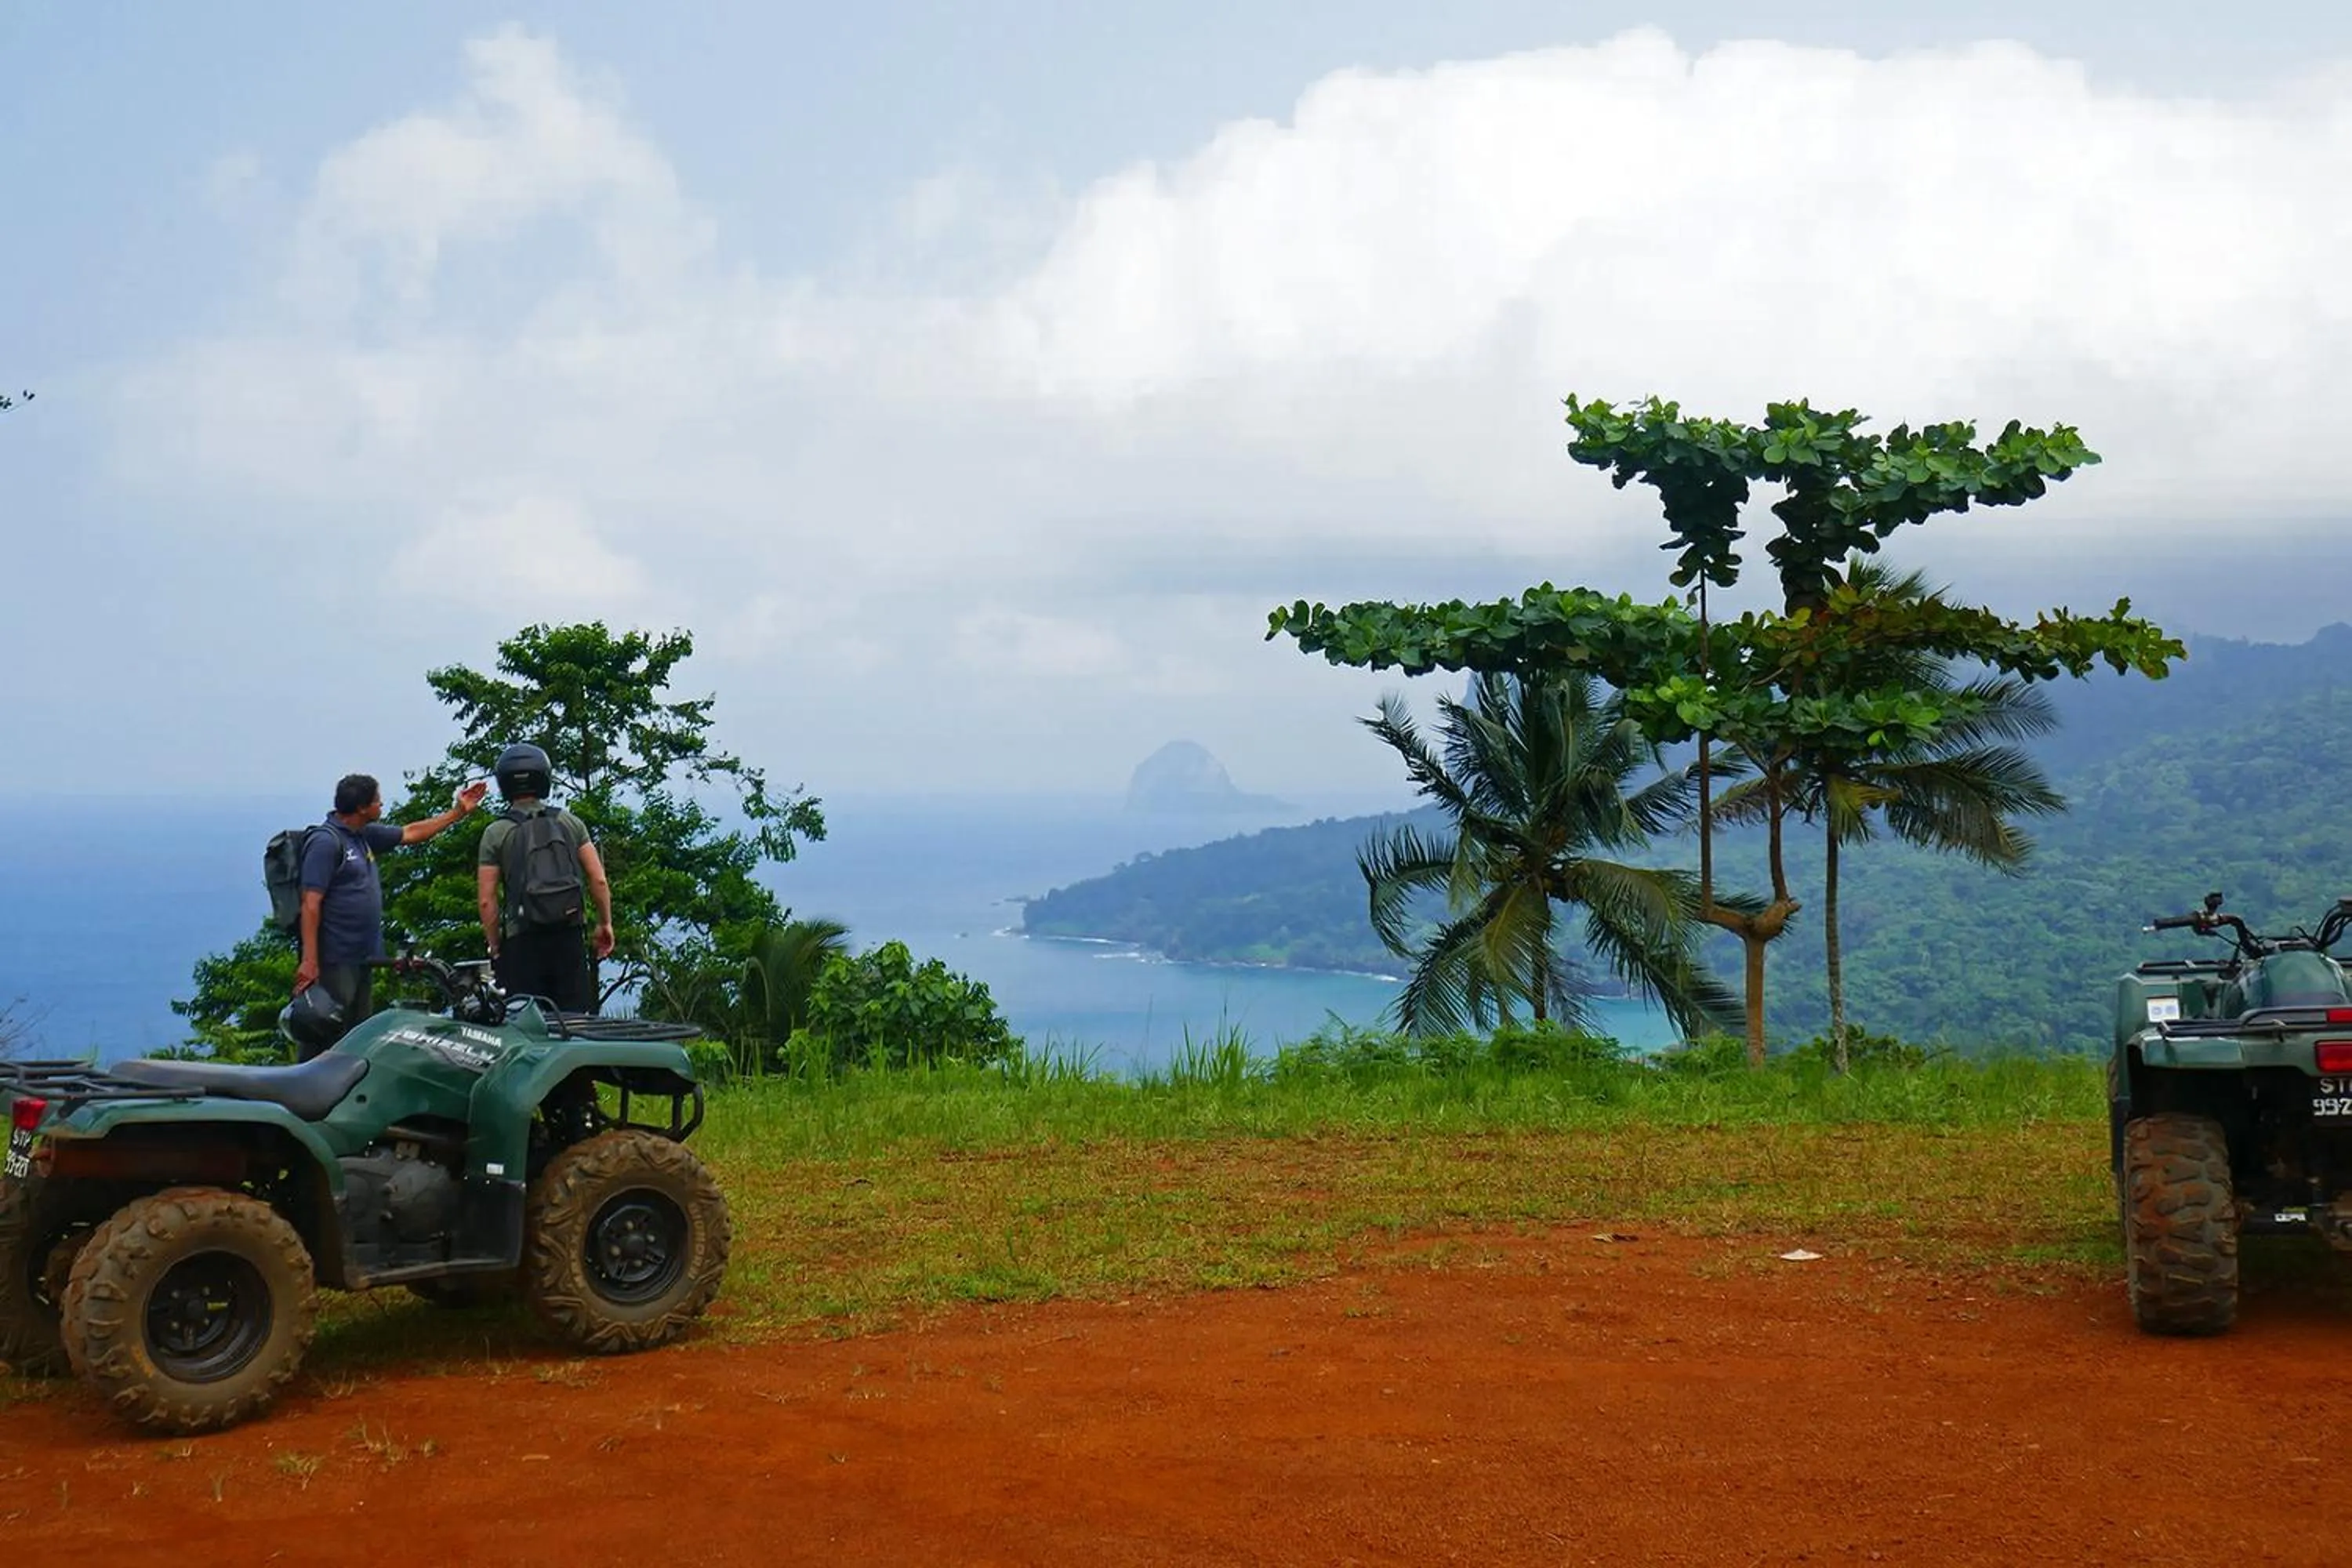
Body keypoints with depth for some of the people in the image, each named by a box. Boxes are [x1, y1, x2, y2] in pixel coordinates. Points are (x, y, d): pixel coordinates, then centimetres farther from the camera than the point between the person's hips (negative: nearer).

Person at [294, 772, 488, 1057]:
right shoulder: (326, 843, -14)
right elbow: (311, 904, -19)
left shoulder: (365, 836, 13)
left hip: (363, 958, 10)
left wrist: (458, 812, 28)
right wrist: (309, 961, -23)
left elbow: (409, 833, 28)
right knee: (326, 1040, -10)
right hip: (335, 960, -10)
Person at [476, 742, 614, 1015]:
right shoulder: (569, 822, 7)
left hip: (521, 941, -2)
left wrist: (495, 946, 7)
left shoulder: (495, 833, 1)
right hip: (570, 933, 2)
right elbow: (599, 880, 3)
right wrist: (605, 923, 14)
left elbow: (486, 901, -2)